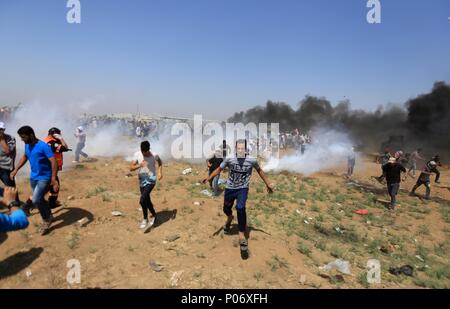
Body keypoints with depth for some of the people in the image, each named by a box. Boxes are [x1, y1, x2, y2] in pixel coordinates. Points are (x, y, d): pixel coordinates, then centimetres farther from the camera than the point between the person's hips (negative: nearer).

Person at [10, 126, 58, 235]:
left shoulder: (43, 146, -22)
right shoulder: (27, 145, 2)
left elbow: (53, 162, -26)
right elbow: (24, 157, 22)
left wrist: (53, 179, -32)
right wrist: (16, 170, 18)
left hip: (44, 178, -8)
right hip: (33, 177, 8)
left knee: (36, 200, -17)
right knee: (39, 200, 15)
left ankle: (46, 219, 5)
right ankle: (48, 217, 35)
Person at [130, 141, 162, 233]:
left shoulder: (154, 155, -11)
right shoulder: (137, 155, -8)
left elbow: (160, 162, 12)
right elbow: (131, 168, -10)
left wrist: (160, 172, -1)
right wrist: (139, 165, -29)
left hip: (151, 180, -4)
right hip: (142, 181, 4)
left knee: (142, 200, -17)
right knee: (147, 201, 14)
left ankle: (145, 219, 5)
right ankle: (154, 216, 36)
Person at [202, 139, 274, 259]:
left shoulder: (252, 160, -14)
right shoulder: (229, 159, -15)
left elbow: (259, 171, 4)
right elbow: (219, 169, -1)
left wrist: (268, 184, 11)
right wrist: (208, 178, -13)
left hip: (243, 189, -2)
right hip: (230, 188, 2)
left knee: (240, 208, -25)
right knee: (226, 209, 15)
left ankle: (242, 237, -14)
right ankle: (230, 219, 55)